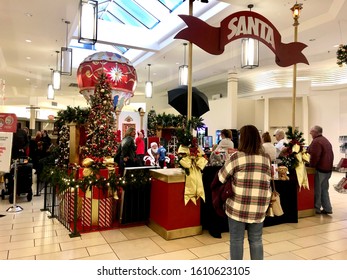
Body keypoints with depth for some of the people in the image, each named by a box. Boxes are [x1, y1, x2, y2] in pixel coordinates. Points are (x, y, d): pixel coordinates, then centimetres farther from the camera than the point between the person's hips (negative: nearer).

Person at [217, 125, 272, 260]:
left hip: (238, 207, -4)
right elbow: (268, 180, 14)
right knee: (256, 240, 16)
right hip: (259, 208, 4)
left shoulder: (237, 156, -9)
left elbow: (221, 177, 0)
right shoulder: (266, 158, 5)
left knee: (236, 240, 10)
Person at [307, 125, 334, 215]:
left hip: (319, 169, -9)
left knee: (317, 190, 1)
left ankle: (316, 208, 9)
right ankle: (327, 208, 17)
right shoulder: (326, 141, 16)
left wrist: (311, 165, -11)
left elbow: (314, 156, -23)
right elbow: (331, 155, 19)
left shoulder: (316, 141, -15)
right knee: (324, 189, 14)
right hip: (328, 169, 9)